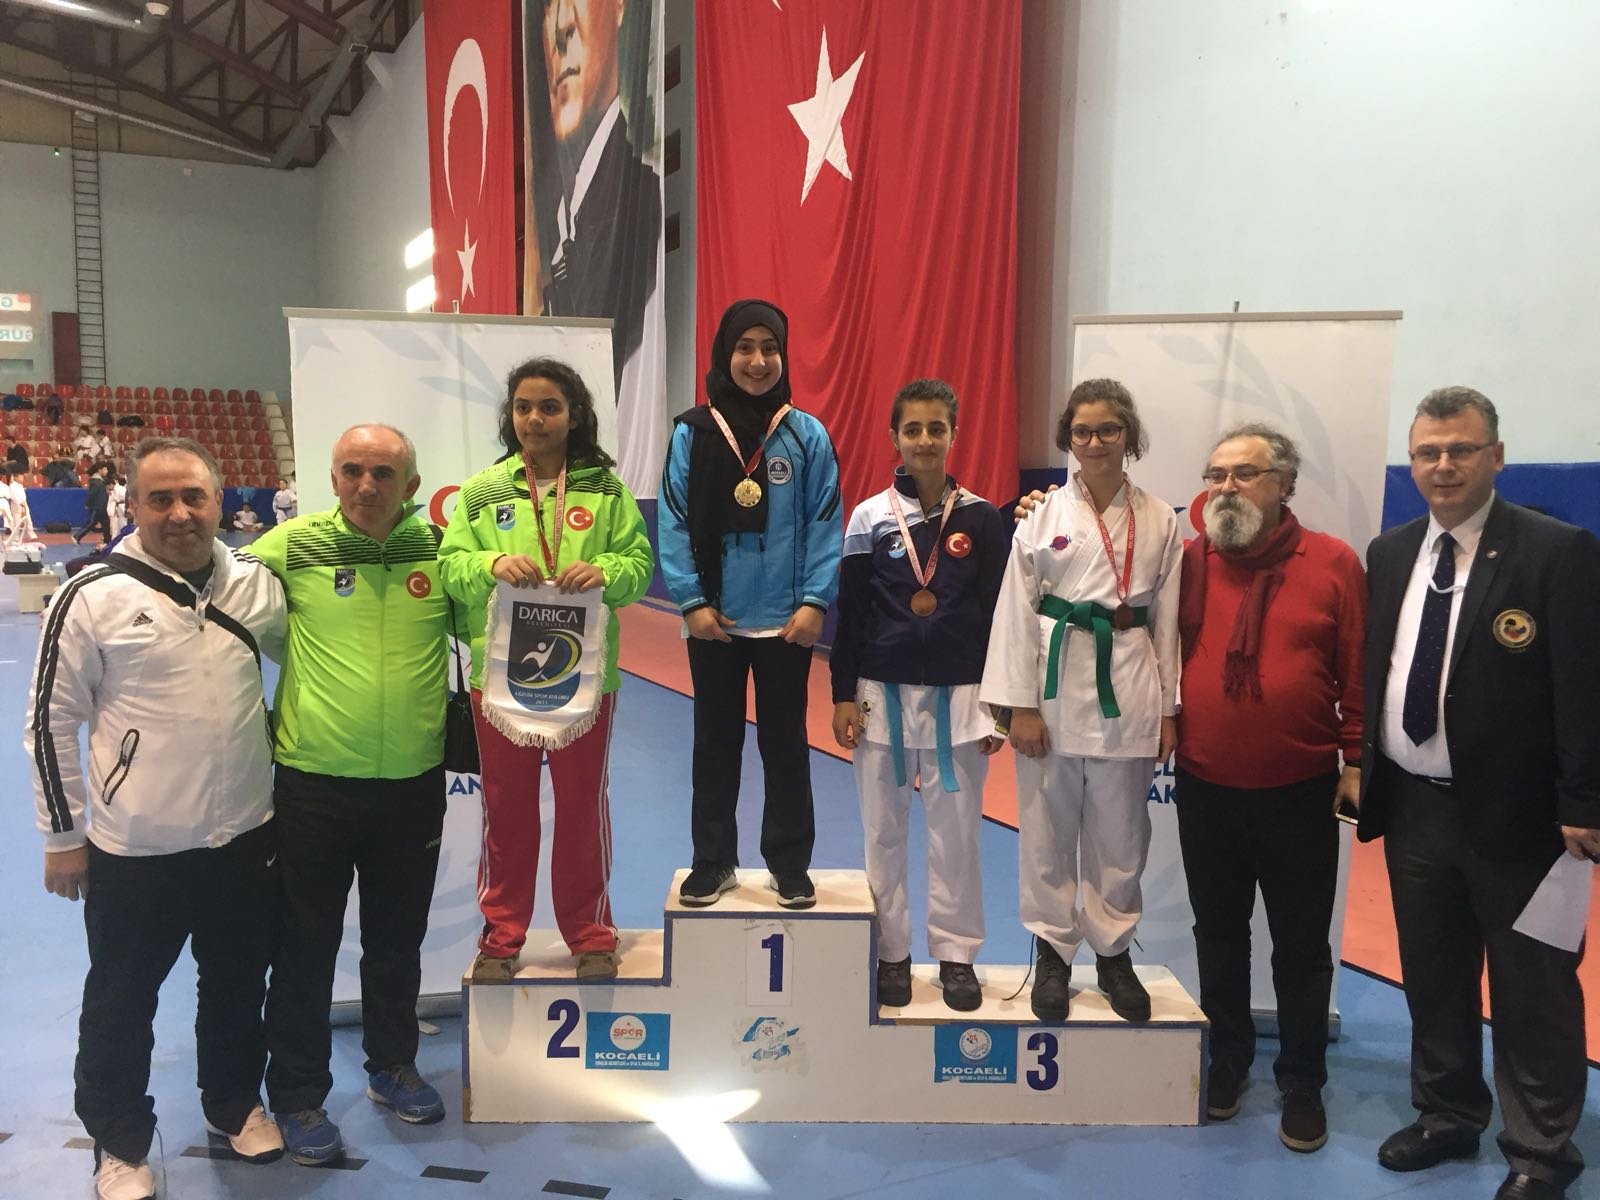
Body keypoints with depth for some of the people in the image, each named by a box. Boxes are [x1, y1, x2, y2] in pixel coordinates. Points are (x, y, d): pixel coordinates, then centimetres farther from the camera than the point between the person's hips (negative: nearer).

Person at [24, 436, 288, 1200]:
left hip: (244, 835, 3)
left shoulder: (257, 583, -3)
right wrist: (62, 835, -3)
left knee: (238, 984, 20)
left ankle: (235, 1102, 43)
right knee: (121, 1003, 13)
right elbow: (51, 720, -6)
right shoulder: (93, 596, -13)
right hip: (133, 849, -3)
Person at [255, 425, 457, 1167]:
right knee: (305, 946, 9)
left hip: (413, 781, 2)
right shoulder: (293, 546, -7)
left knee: (398, 939, 19)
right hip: (312, 779, -2)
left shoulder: (440, 549, -2)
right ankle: (297, 1097, 28)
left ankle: (393, 1066, 40)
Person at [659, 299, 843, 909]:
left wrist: (815, 601, -10)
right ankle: (712, 863, 26)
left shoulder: (807, 435, -2)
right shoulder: (693, 434, -3)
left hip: (786, 623, 0)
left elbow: (824, 524, -3)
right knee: (715, 743, 13)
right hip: (713, 622, 1)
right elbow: (674, 522, -3)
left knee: (785, 743, 12)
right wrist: (692, 601, -10)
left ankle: (790, 864, 25)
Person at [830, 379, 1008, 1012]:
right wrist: (842, 695, -1)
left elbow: (997, 611, 4)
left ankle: (956, 953, 18)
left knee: (956, 829, 4)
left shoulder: (981, 518, 2)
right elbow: (849, 611, 3)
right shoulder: (870, 516, 1)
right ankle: (891, 954, 19)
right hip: (881, 693, 1)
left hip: (957, 695, 0)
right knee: (883, 829, 7)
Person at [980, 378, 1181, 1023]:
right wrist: (1020, 704, -6)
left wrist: (1168, 709, 4)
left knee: (1119, 830, 10)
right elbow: (1017, 611, -2)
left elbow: (1169, 618, 6)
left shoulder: (1160, 521, 4)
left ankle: (1113, 951, 27)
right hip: (1056, 682, -1)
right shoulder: (1043, 515, -1)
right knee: (1049, 827, 7)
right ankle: (1053, 952, 24)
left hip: (1127, 686, 1)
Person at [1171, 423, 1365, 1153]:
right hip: (1206, 790, 2)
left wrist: (1358, 762, -4)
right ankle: (1226, 1058, 34)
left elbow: (1359, 673, -4)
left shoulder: (1333, 564, -6)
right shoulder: (1187, 562, -1)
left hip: (1300, 793, -2)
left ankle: (1302, 1081, 26)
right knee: (1218, 932, 16)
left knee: (1301, 945, 10)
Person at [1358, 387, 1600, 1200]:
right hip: (1412, 805, 6)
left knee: (1530, 992, 9)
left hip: (1514, 813, -5)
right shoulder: (1390, 553, 7)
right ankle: (1448, 1116, 37)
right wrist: (1360, 764, 7)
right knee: (1432, 979, 19)